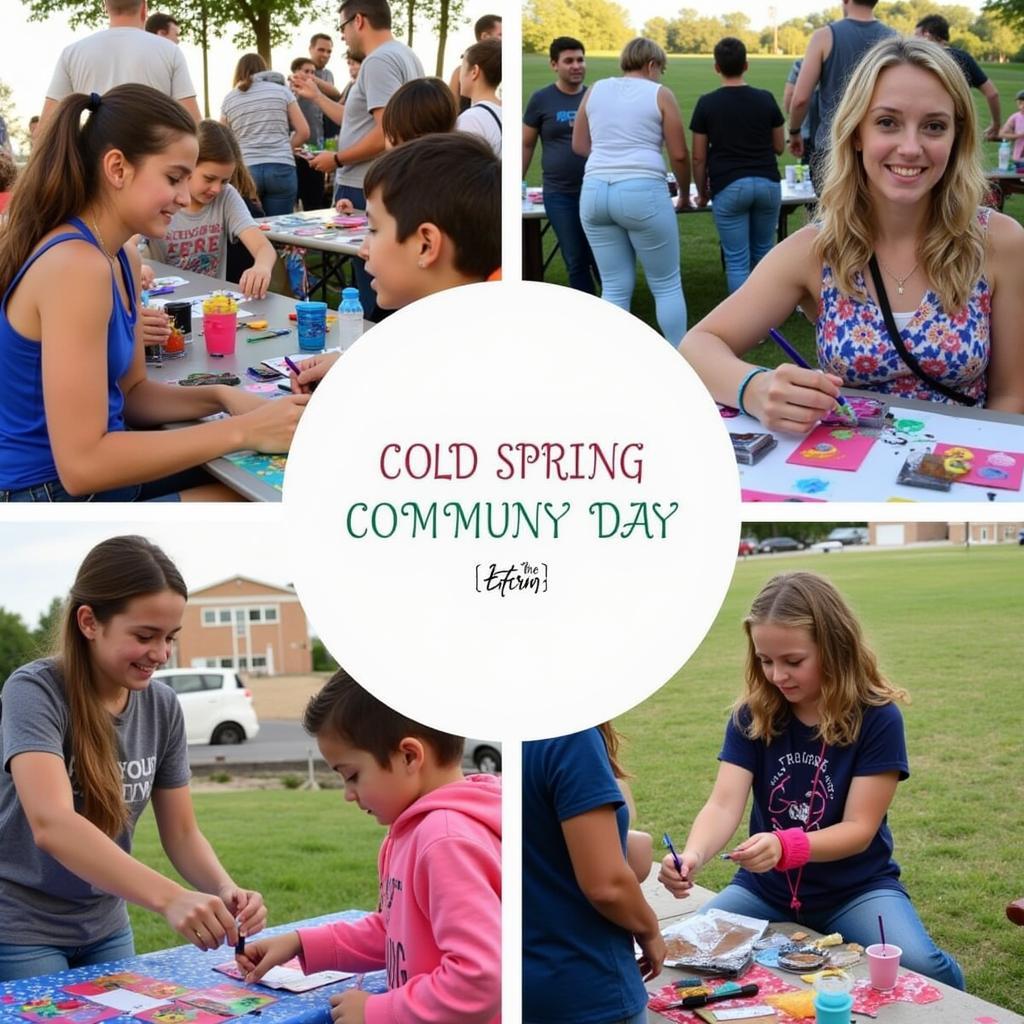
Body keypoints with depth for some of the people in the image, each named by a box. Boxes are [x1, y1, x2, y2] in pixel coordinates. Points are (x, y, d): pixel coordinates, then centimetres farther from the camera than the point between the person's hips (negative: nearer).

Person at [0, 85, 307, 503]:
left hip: (99, 477, 9)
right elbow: (81, 464, -26)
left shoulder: (120, 258, 8)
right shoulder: (75, 266, -23)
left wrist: (221, 398, -3)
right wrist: (242, 431, -23)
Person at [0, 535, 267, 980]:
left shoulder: (162, 705, -4)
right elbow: (52, 825, -36)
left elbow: (182, 834, 1)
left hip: (104, 928, 5)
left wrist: (225, 889, -21)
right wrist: (168, 898, -47)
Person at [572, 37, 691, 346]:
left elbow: (579, 145, 18)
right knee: (667, 285, 7)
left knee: (614, 287, 9)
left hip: (594, 191, 4)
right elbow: (679, 155, 1)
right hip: (642, 192, -4)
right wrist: (684, 195, 16)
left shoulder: (595, 90, 14)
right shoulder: (659, 94, 3)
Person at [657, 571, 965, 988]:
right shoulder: (751, 715, -6)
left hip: (856, 888, -3)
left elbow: (858, 829, -18)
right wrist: (693, 855, -39)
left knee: (920, 967, -30)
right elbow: (723, 805, -15)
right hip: (766, 889, 3)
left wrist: (784, 846, -37)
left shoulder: (877, 718, -15)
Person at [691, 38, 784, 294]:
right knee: (763, 254, 17)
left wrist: (702, 193, 14)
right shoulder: (765, 99, 2)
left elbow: (699, 157, 0)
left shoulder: (707, 104, -3)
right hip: (767, 183, 3)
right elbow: (779, 147, 12)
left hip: (728, 186, -3)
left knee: (737, 260, 0)